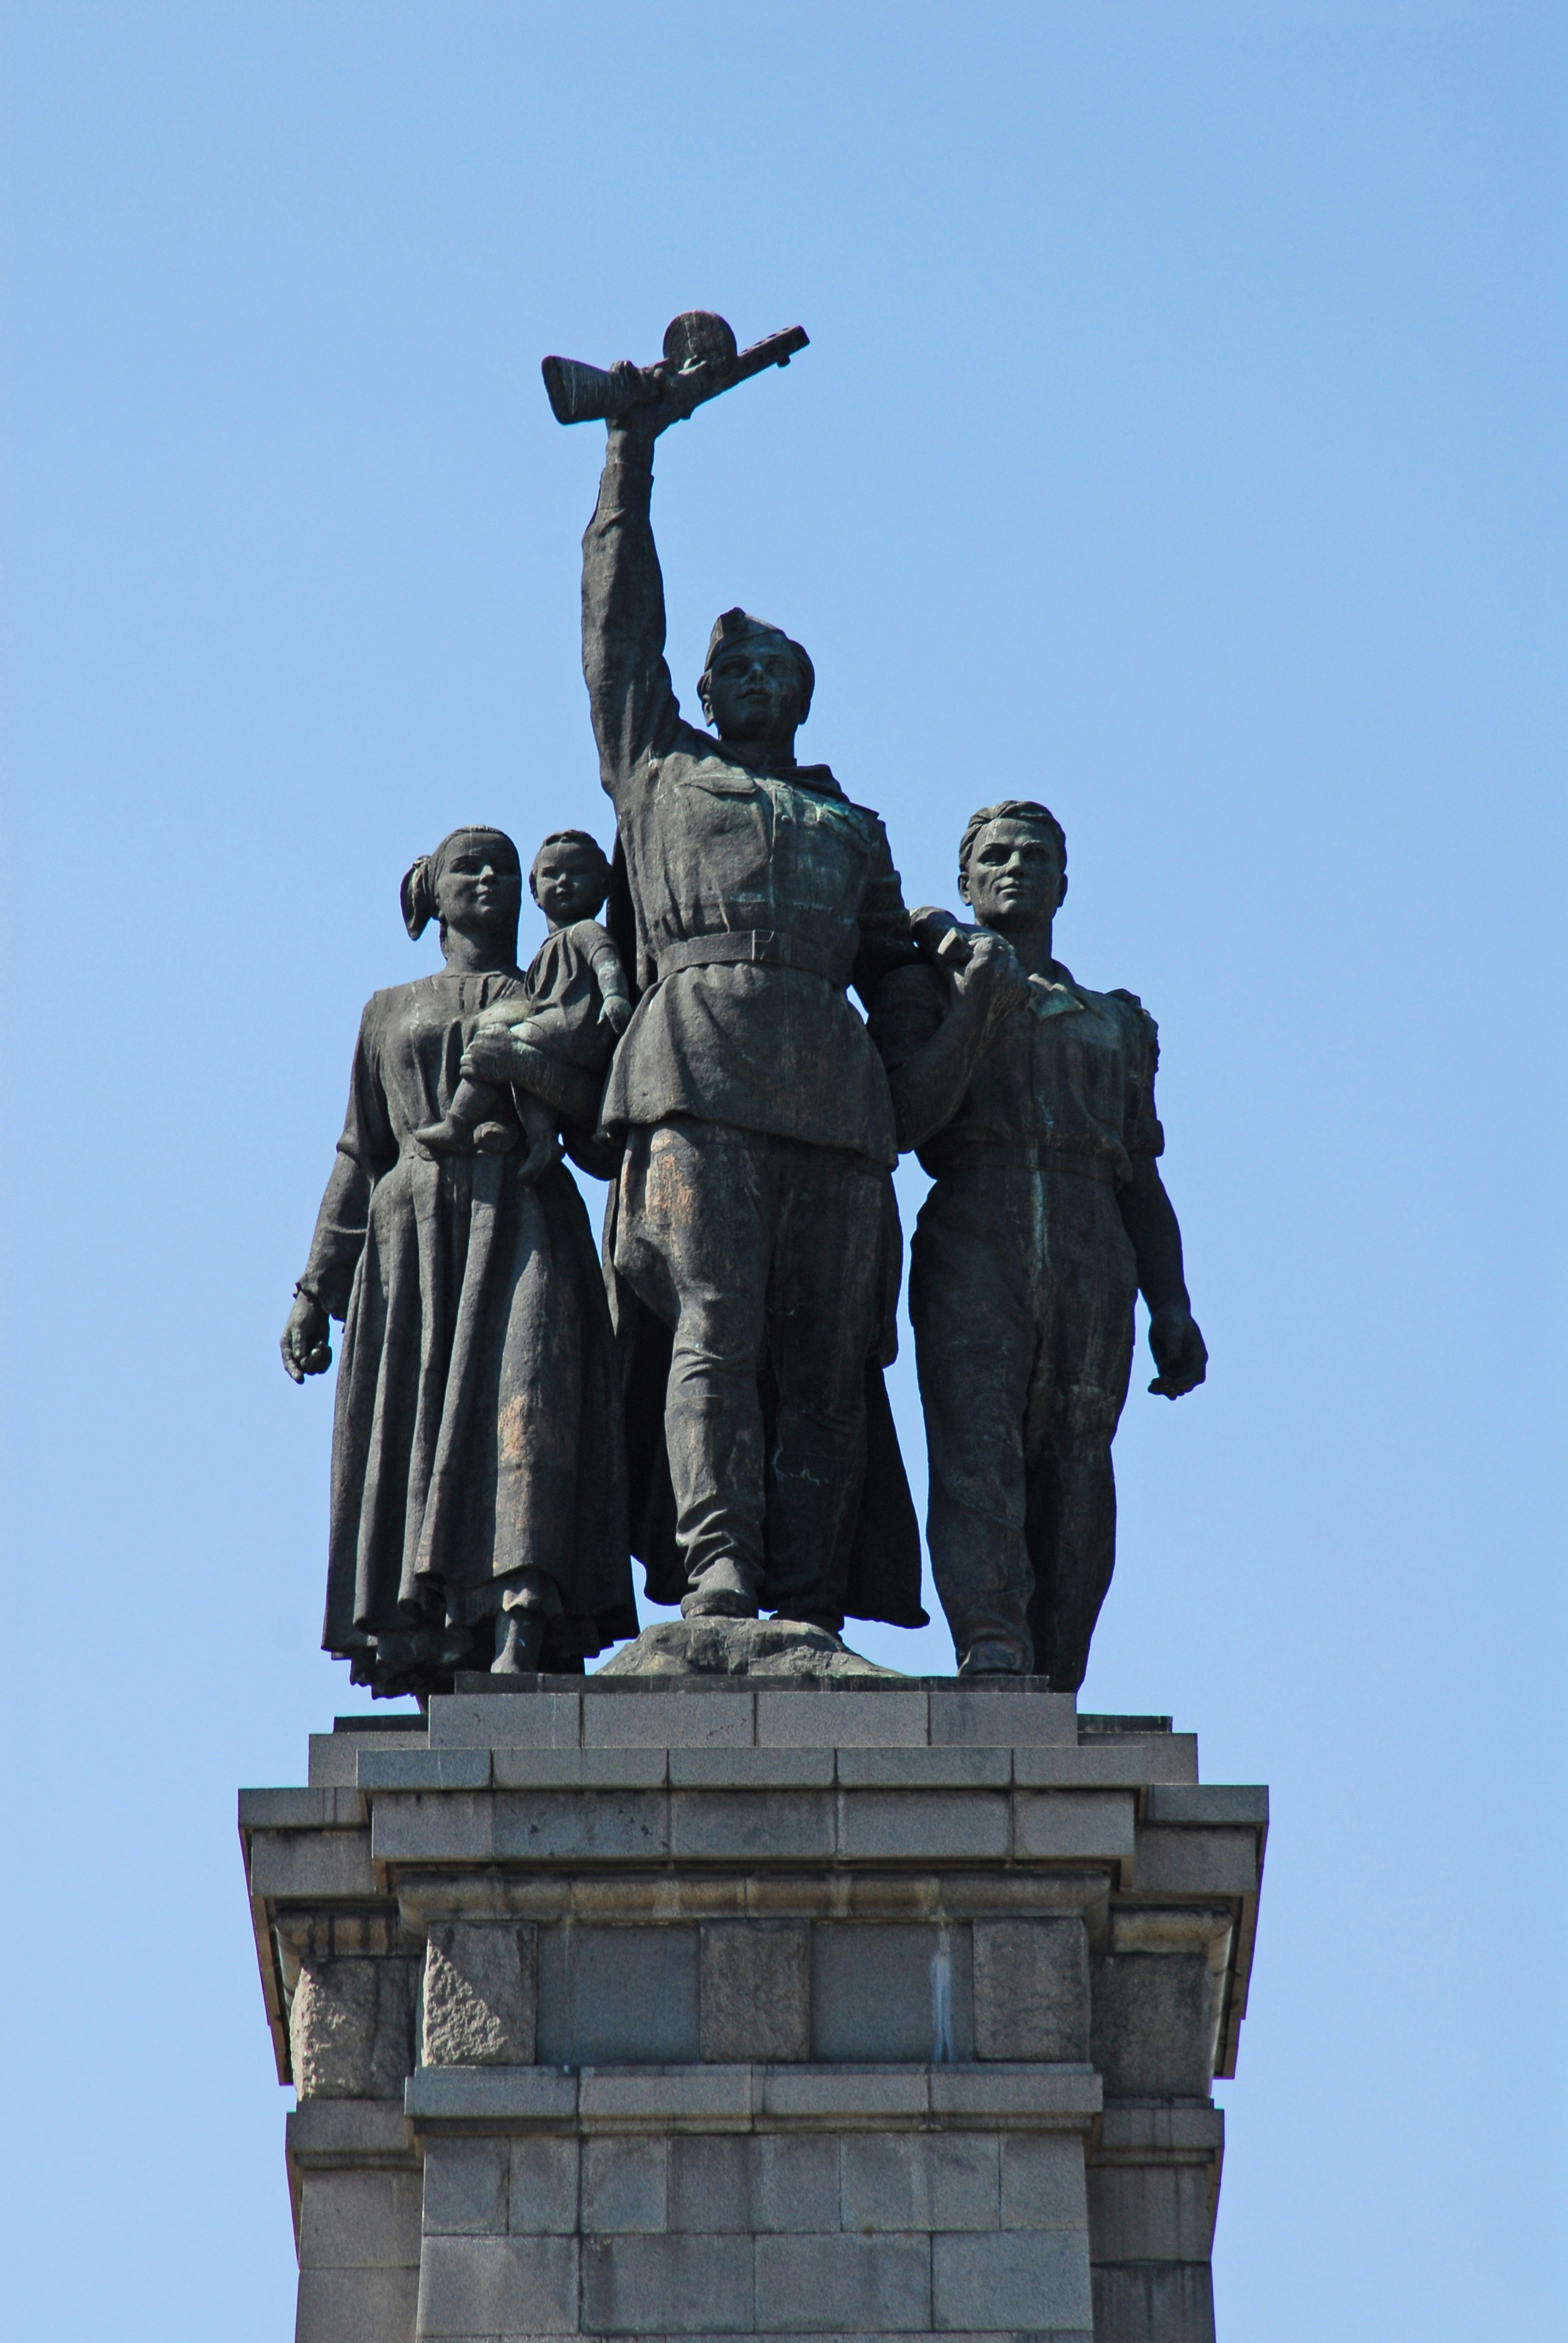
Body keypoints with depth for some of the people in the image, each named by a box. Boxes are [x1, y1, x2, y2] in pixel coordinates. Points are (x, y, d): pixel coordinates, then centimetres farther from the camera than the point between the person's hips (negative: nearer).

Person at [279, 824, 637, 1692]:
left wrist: (550, 1075, -8)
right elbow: (359, 1159, 19)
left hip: (526, 1225, -1)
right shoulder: (390, 1014, 23)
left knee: (523, 1397, -24)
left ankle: (520, 1644, -38)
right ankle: (438, 1697, -15)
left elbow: (605, 1149, 12)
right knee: (412, 1430, -11)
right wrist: (316, 1287, 8)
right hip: (414, 1235, 2)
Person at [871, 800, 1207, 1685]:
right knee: (977, 1452, -21)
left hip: (1092, 1266, 3)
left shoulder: (1117, 1024, 26)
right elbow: (907, 1117, -3)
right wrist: (977, 1000, -11)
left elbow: (1143, 1182, 22)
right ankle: (992, 1657, -36)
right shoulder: (929, 989, 16)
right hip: (973, 1253, -3)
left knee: (1074, 1486, -4)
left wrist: (1173, 1307, 9)